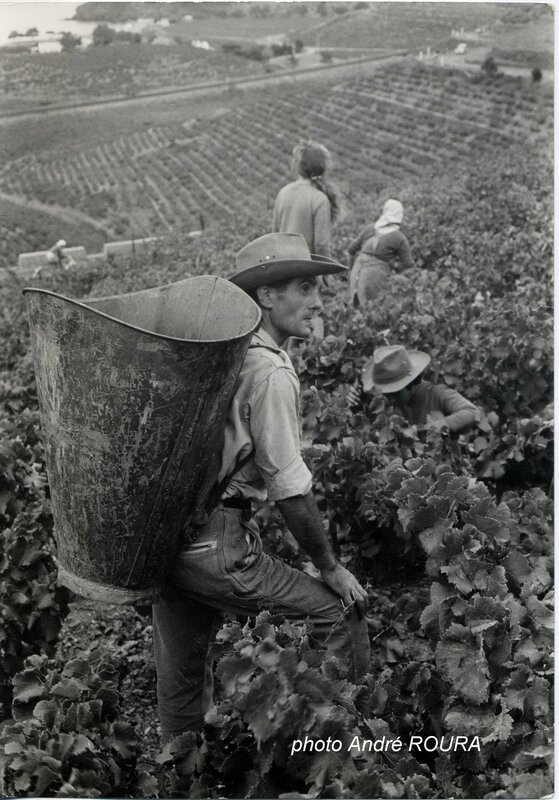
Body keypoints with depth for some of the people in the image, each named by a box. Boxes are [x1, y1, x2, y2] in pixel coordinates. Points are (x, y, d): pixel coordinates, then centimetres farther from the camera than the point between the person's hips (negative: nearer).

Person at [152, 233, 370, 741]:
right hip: (214, 548, -9)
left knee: (181, 678, 22)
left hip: (165, 538, 9)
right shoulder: (271, 374, -15)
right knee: (340, 609, 1)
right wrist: (329, 567, -3)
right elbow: (291, 490, -15)